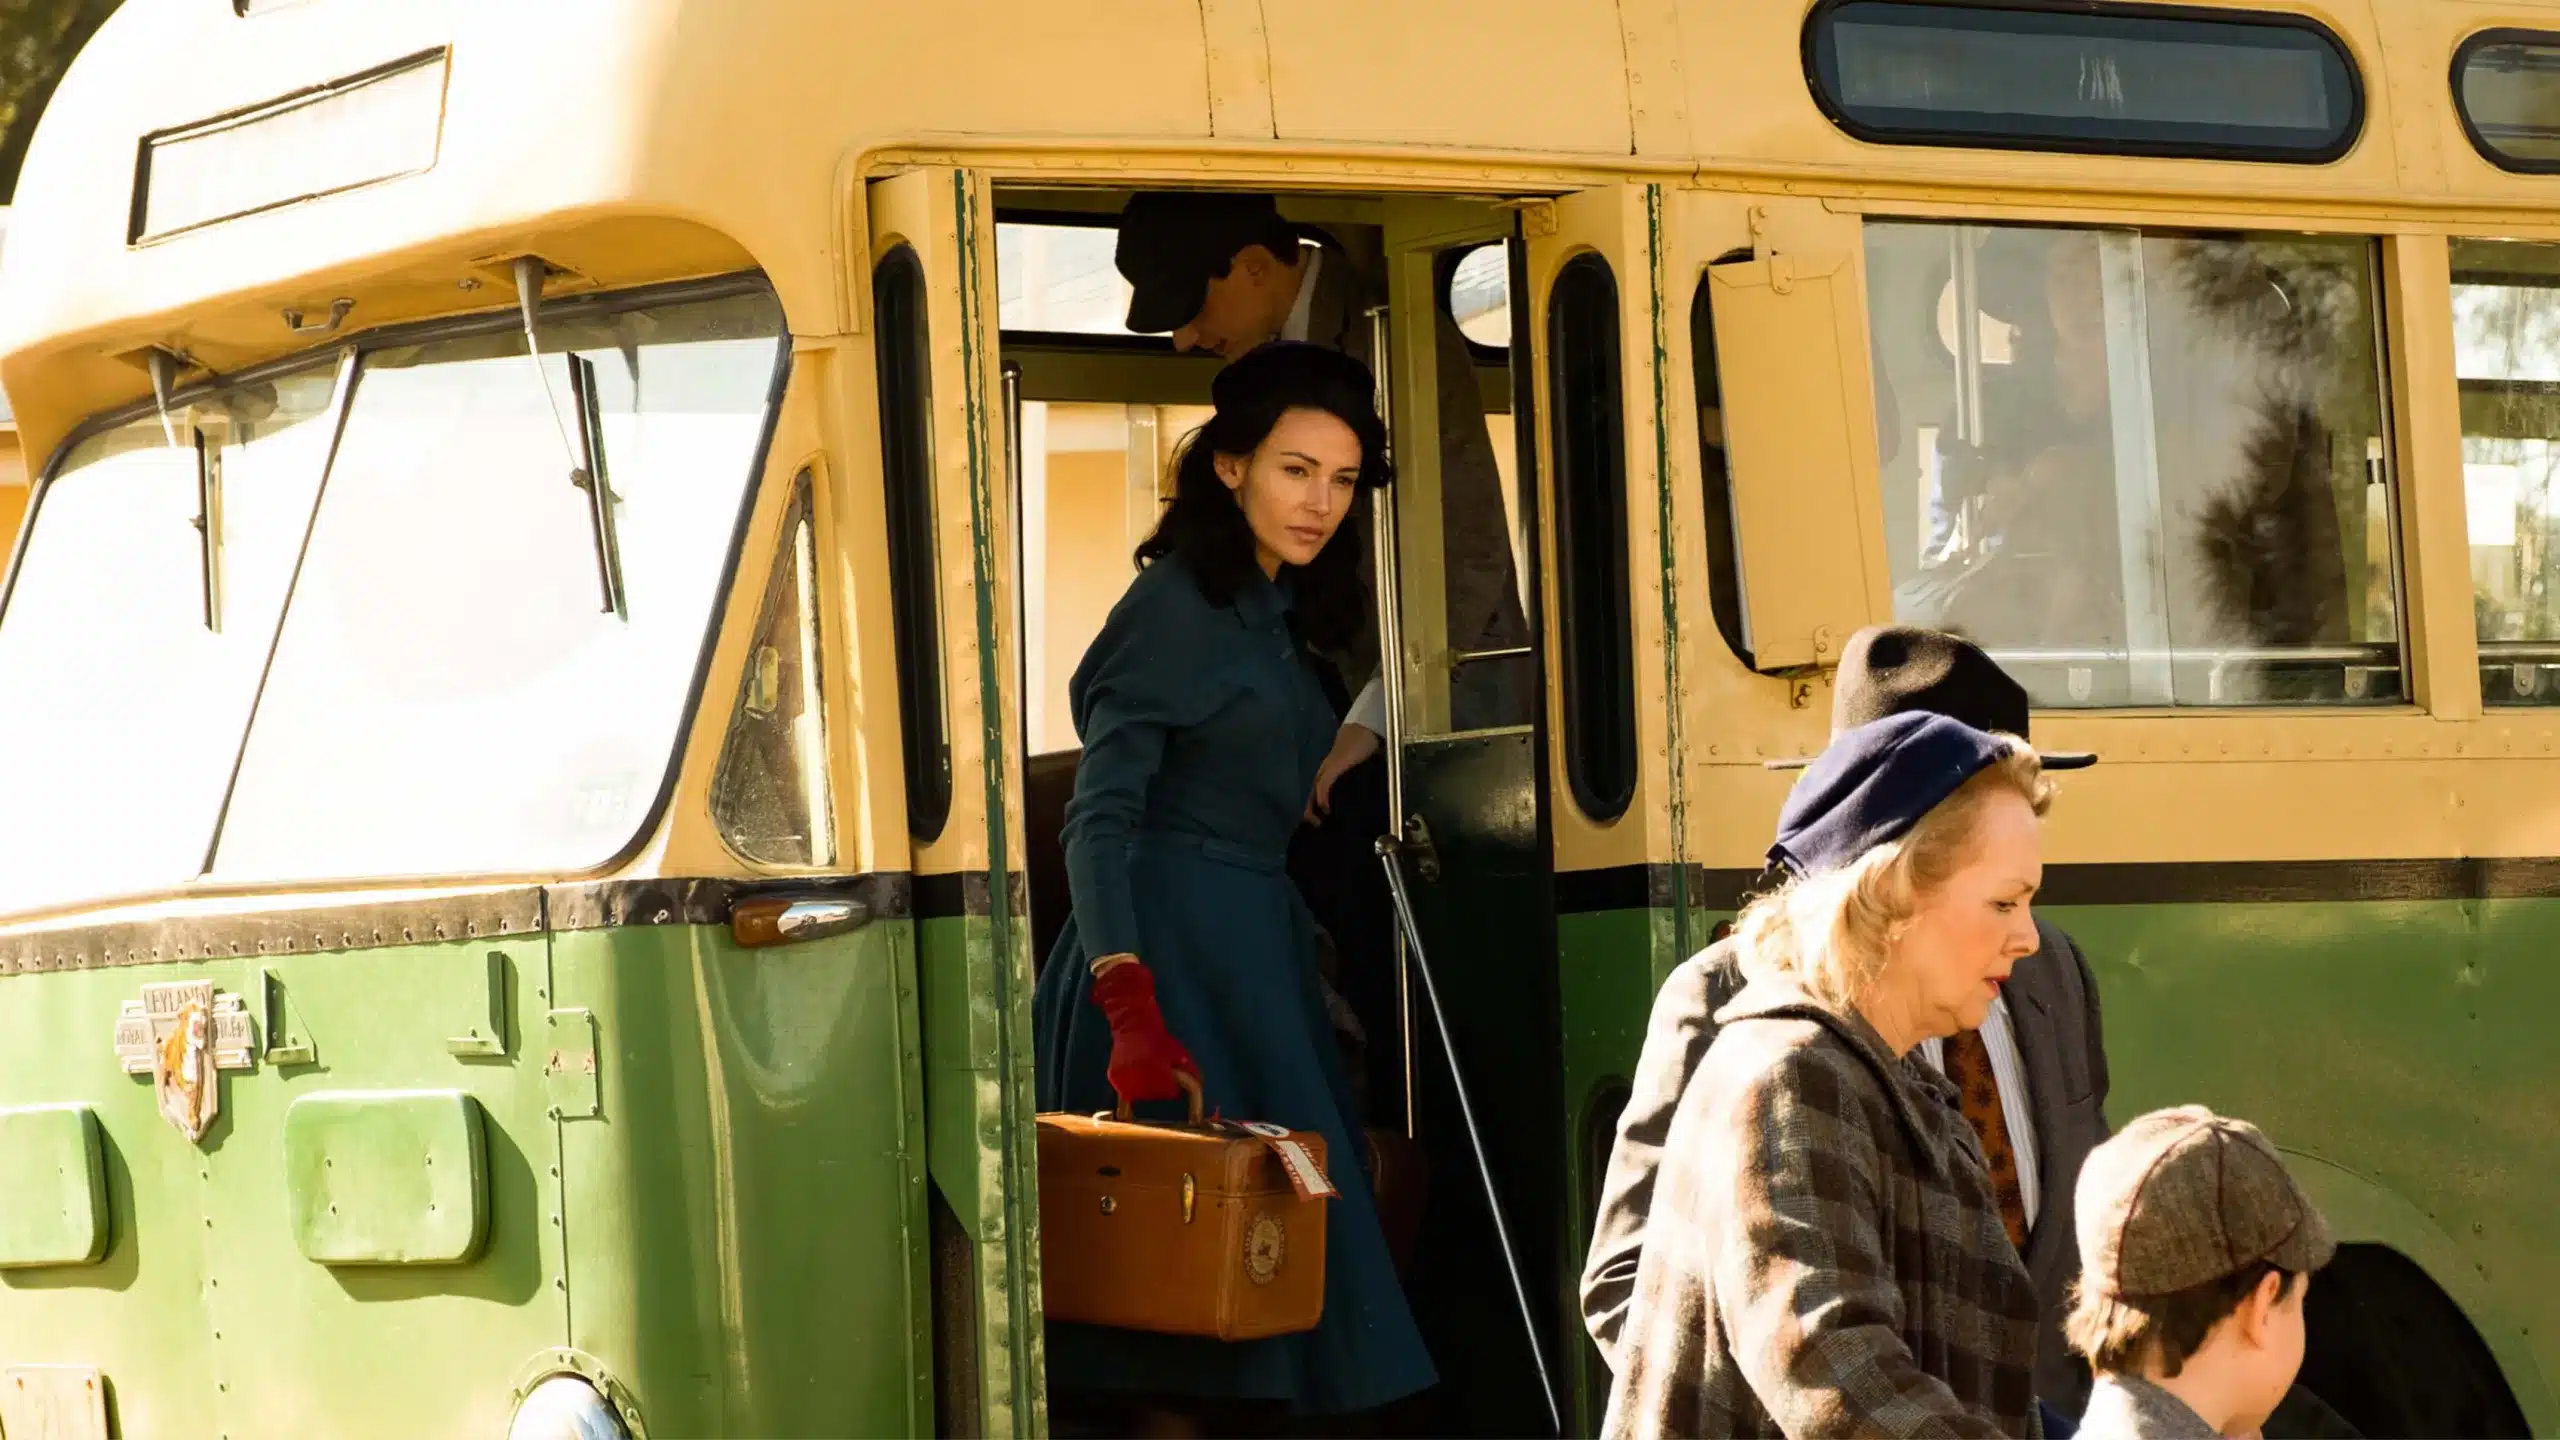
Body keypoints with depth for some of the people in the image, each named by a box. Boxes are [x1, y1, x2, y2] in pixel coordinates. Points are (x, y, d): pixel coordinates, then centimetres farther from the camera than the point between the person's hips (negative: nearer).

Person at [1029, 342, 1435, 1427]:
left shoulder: (1274, 614, 15)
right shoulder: (1177, 606, -12)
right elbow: (1102, 815, -22)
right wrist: (1127, 999, -33)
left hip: (1258, 936, 9)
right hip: (1171, 945, -9)